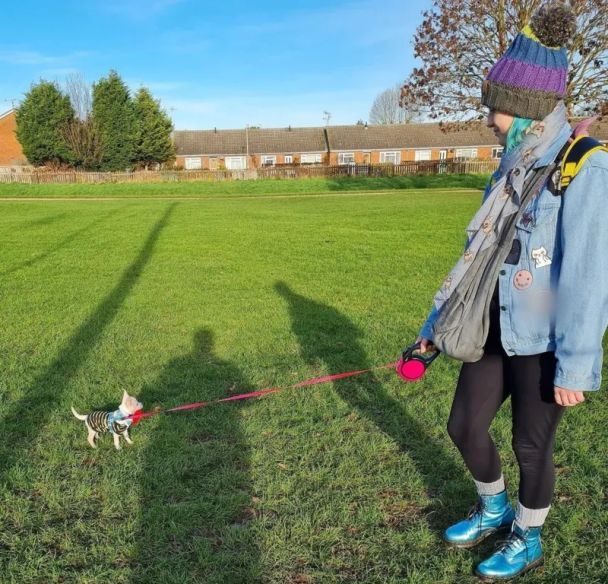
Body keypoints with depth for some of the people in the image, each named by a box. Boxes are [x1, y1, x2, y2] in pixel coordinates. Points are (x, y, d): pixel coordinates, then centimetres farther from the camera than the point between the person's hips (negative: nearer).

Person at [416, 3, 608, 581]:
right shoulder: (513, 168, 8)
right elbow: (476, 256, 9)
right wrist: (436, 323, 11)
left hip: (543, 340, -7)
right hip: (494, 330, 7)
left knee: (531, 443, 10)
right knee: (464, 425, 13)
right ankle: (493, 509, 43)